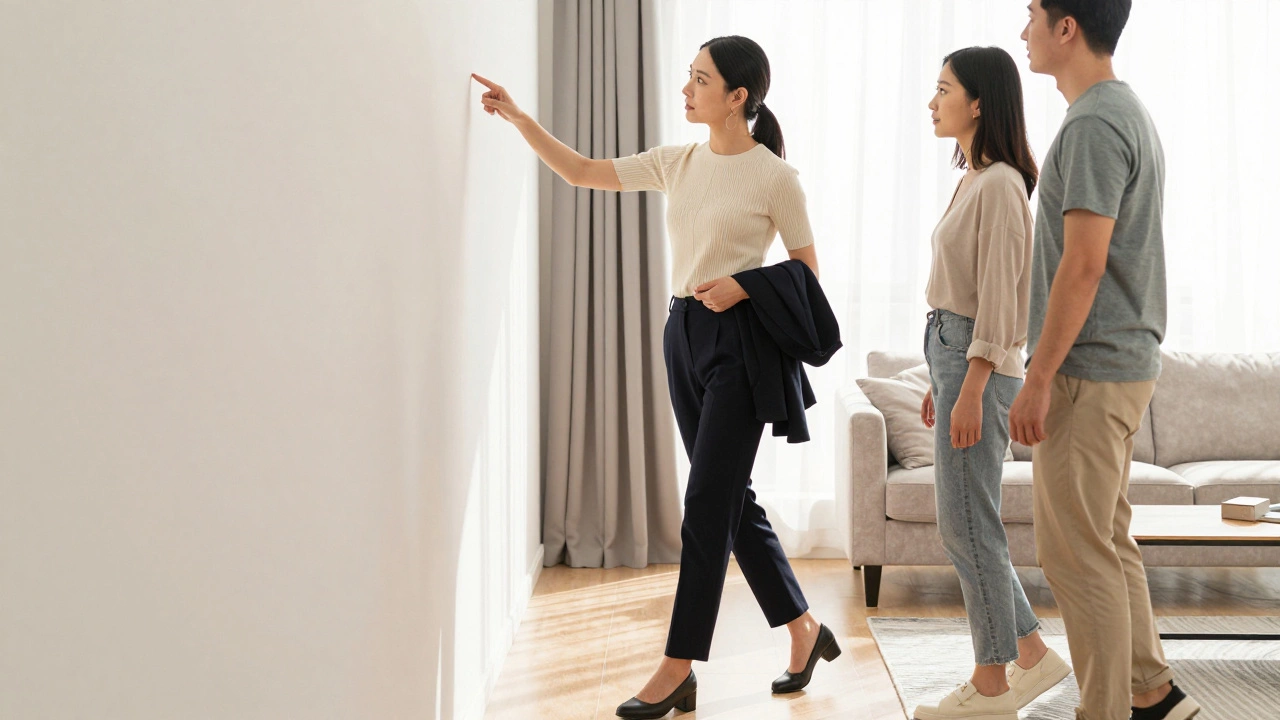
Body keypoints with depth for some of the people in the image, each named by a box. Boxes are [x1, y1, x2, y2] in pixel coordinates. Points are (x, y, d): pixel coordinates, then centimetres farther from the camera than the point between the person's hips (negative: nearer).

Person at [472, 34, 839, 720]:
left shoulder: (773, 176, -7)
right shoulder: (678, 162, 9)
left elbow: (808, 270, -2)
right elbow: (583, 172, 11)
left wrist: (742, 286, -17)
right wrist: (518, 118, 3)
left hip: (738, 339, -7)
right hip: (684, 334, 7)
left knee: (707, 503, -6)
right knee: (732, 498, 11)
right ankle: (804, 629, 26)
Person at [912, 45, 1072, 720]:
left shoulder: (1000, 185, -14)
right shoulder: (973, 181, 15)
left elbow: (998, 299, -18)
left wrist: (971, 393, -20)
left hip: (979, 363, -10)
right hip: (953, 353, 10)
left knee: (967, 525, -3)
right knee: (964, 521, 13)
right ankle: (1033, 653, 23)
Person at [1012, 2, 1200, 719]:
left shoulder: (1094, 124, -16)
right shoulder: (1129, 111, 16)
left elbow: (1084, 264, -22)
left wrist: (1037, 379, -19)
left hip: (1089, 370, -10)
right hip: (1126, 363, 10)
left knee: (1077, 551, -3)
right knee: (1108, 539, 16)